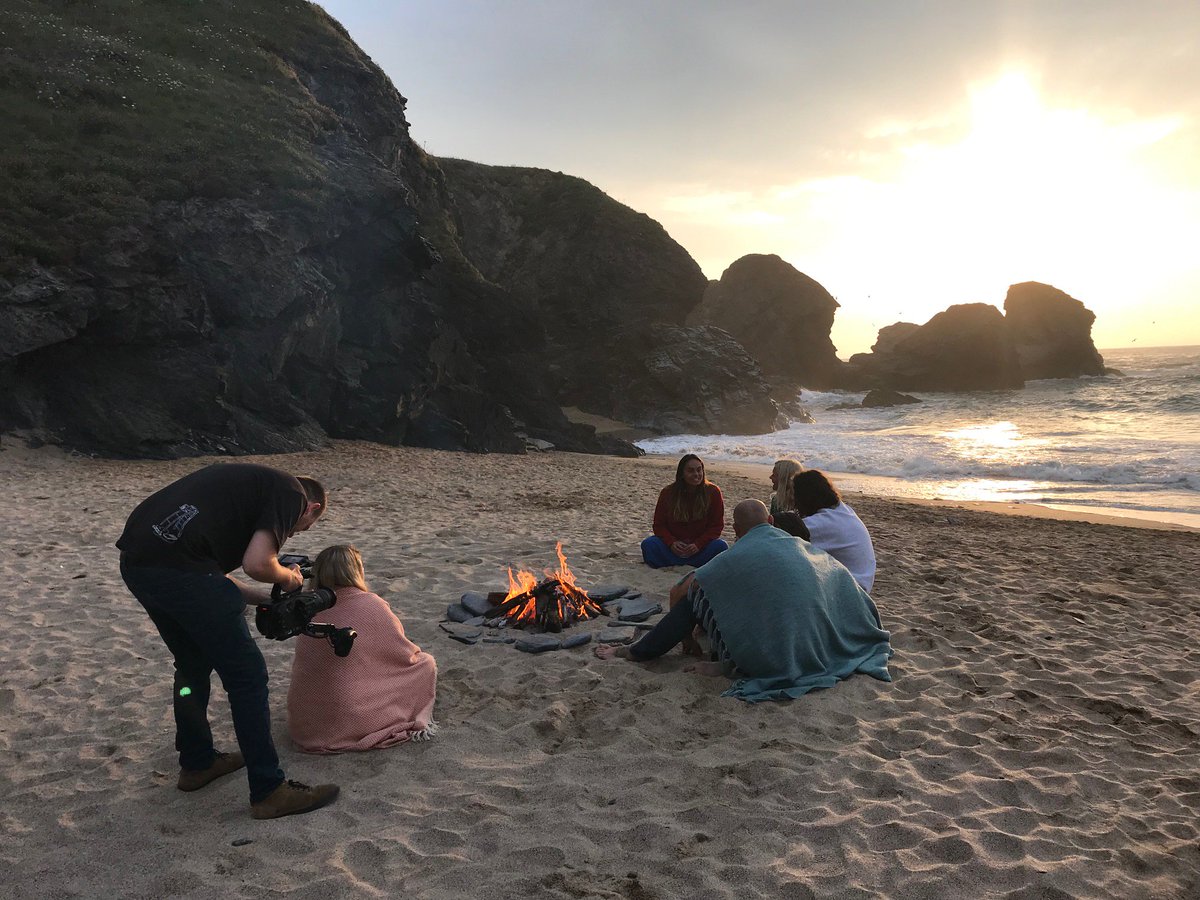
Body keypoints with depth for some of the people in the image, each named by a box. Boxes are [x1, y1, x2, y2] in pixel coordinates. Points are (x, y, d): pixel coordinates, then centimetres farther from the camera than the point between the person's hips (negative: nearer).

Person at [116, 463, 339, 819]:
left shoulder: (258, 483, 28)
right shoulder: (293, 494, 4)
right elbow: (256, 564, -11)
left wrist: (269, 601, 31)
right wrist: (289, 578, 11)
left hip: (135, 560, 9)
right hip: (178, 566, -9)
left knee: (193, 665, 28)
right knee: (246, 674, 3)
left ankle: (197, 763, 42)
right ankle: (269, 792, 11)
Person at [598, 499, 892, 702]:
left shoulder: (736, 556, 1)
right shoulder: (798, 545, 13)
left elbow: (678, 592, 4)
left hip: (768, 659, -4)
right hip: (819, 652, 4)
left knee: (696, 591, 6)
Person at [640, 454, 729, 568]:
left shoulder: (713, 492, -5)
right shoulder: (668, 493, -3)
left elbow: (717, 525, -5)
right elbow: (659, 525, -1)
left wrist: (698, 545, -20)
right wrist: (671, 543, -21)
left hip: (700, 547, 0)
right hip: (675, 545, 1)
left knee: (721, 546, -30)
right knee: (648, 544, -27)